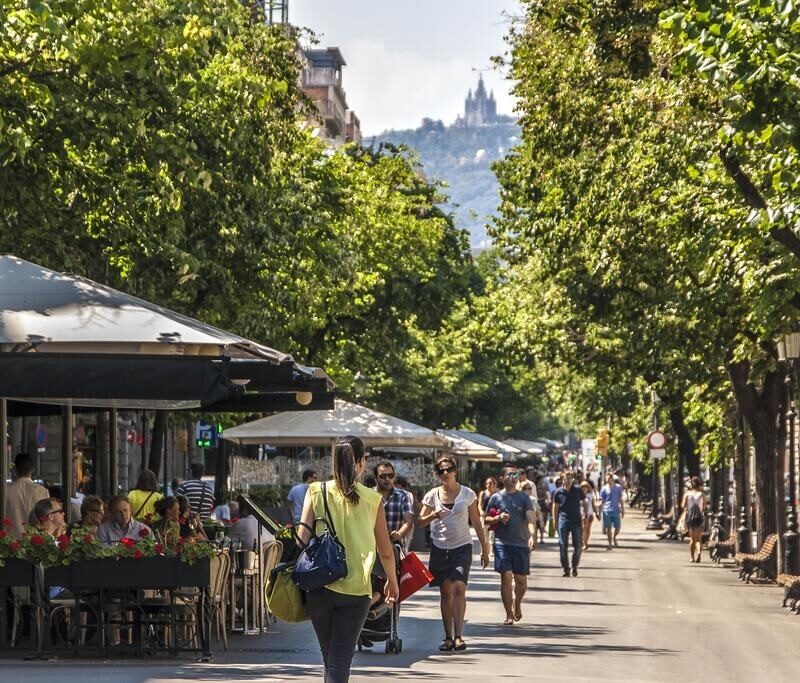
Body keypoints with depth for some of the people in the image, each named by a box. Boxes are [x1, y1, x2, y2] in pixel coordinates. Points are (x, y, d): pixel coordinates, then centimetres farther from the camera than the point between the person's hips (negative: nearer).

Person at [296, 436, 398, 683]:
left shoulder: (316, 491, 1)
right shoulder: (372, 499, 1)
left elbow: (303, 537, -7)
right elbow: (386, 551, 8)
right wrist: (392, 582, 25)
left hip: (319, 586, 2)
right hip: (356, 589, -2)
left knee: (329, 656, 20)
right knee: (341, 660, -3)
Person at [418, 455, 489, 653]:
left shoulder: (467, 494, 2)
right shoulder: (432, 495, 4)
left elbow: (476, 523, 7)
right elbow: (420, 521, 2)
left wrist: (484, 550, 8)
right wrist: (433, 516, -19)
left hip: (462, 547, -2)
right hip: (440, 548, 2)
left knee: (459, 587, -17)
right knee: (446, 591, 2)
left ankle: (458, 636, -20)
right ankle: (448, 636, 9)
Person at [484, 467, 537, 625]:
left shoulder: (524, 497, 6)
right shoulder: (496, 498, 6)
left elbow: (531, 518, -7)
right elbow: (486, 519, 12)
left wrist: (532, 535, -24)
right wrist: (498, 518, -10)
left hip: (521, 543, 1)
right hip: (502, 543, -1)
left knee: (521, 580, 4)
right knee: (506, 577, -10)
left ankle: (517, 603, 34)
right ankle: (509, 614, -2)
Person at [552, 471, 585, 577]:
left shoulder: (577, 490, -1)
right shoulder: (559, 492, -1)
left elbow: (584, 503, 10)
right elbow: (555, 507, 7)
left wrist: (584, 516, 4)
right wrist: (555, 522, 4)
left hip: (576, 520, 0)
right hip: (563, 520, 0)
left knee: (578, 546, 3)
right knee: (563, 547, -1)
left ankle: (575, 567, 20)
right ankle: (566, 569, 9)